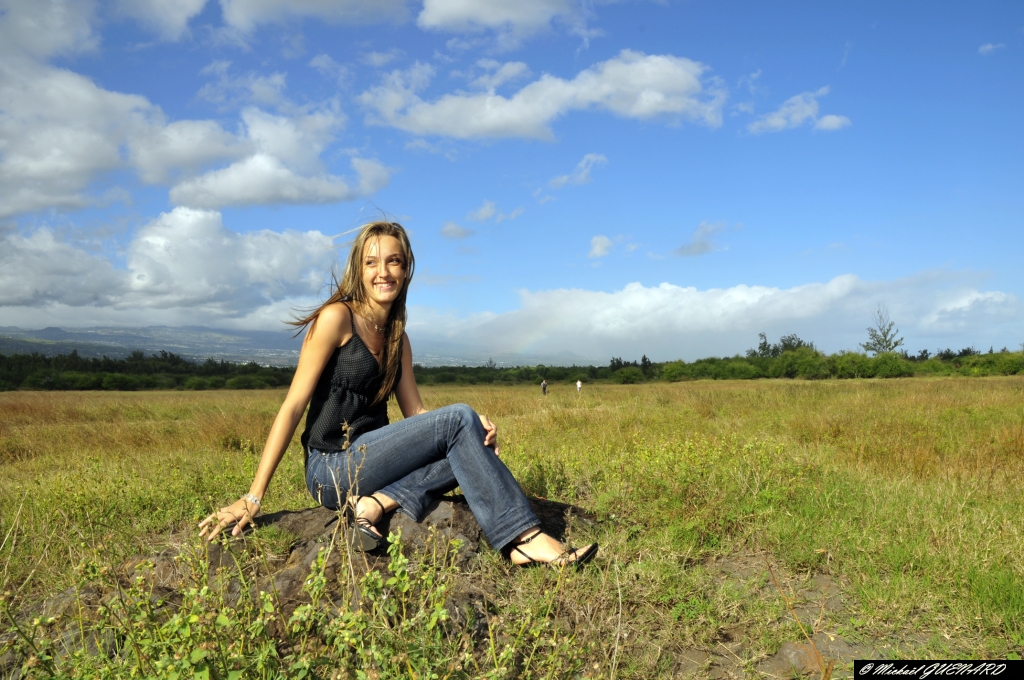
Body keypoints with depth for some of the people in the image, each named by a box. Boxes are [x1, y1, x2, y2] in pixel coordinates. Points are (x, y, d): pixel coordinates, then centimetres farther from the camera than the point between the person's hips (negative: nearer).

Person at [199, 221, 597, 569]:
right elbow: (292, 407, -14)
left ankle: (380, 501, -21)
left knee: (475, 442, -11)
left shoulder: (397, 338, 11)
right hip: (331, 469, -7)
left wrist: (478, 431, -14)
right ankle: (523, 538, -16)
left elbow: (415, 413, 6)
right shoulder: (337, 318, -11)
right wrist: (252, 498, -17)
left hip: (367, 462, 7)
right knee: (459, 418, -18)